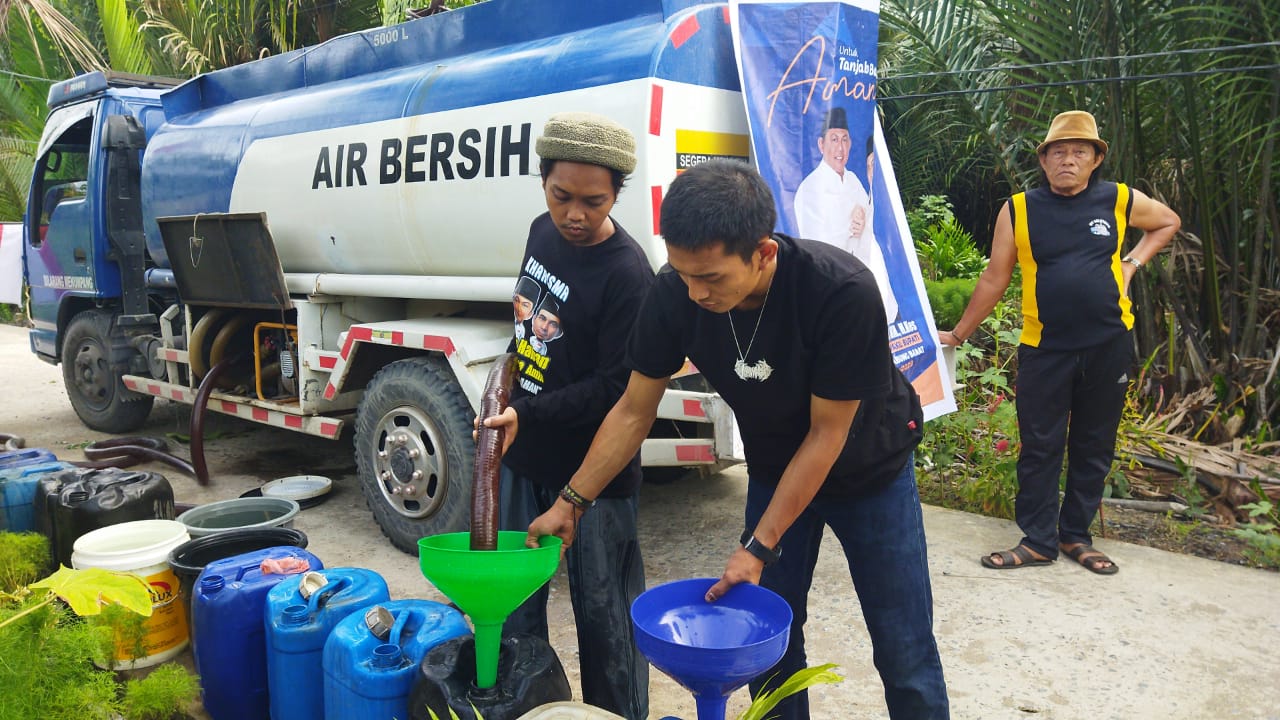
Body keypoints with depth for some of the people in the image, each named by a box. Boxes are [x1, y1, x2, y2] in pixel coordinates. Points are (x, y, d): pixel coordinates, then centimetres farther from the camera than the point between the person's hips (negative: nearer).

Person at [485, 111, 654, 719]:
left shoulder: (628, 275, -22)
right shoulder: (543, 232, 2)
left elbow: (616, 388, -21)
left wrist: (526, 414, -26)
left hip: (592, 473, -7)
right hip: (523, 457, 8)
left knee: (603, 615, 7)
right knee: (514, 606, 20)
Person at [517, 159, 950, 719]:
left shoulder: (844, 292, -35)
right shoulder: (673, 295, -24)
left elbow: (827, 433, -25)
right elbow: (634, 411, -10)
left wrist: (759, 548, -23)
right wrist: (570, 503, -11)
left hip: (872, 468, -3)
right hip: (775, 469, 3)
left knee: (905, 657, 3)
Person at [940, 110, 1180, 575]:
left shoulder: (1120, 201, 1)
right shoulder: (1018, 210, -3)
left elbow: (1168, 222, 21)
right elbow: (993, 280, 2)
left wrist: (1132, 262, 5)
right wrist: (959, 334, 2)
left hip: (1109, 347, 2)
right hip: (1044, 349, -2)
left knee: (1093, 448, 11)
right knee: (1039, 448, 3)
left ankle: (1076, 536, 25)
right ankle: (1038, 541, 14)